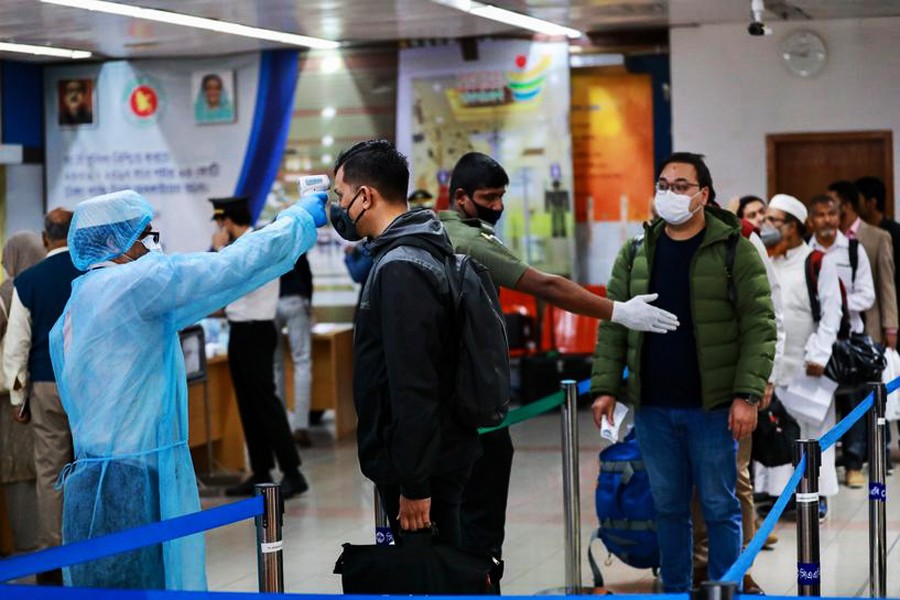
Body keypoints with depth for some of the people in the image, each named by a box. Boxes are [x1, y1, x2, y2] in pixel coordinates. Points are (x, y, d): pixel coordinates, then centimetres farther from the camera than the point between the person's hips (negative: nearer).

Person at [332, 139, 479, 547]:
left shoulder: (401, 269, -20)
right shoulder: (420, 250, 9)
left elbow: (413, 387, -24)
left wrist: (413, 484, -23)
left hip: (420, 466, -10)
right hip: (439, 456, 10)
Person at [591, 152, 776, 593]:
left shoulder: (734, 250, -4)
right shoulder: (635, 253, 9)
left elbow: (759, 326, -8)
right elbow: (613, 325, 10)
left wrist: (747, 395, -15)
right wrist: (605, 387, 1)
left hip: (712, 406, -4)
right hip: (652, 407, 4)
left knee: (719, 506, 3)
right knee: (668, 506, 12)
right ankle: (674, 592, 23)